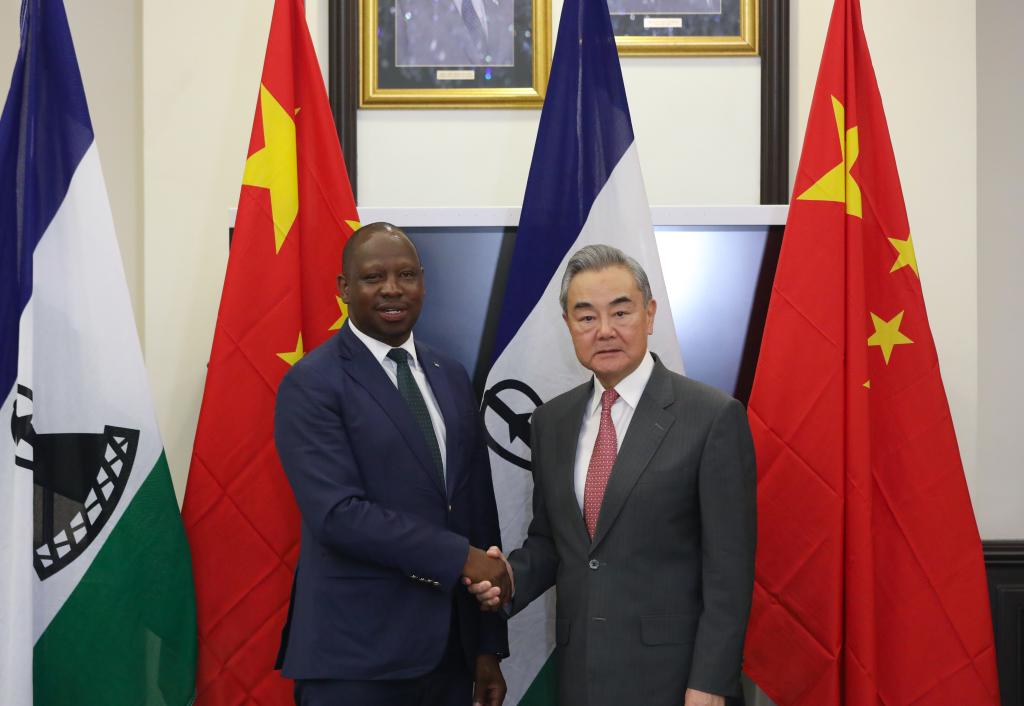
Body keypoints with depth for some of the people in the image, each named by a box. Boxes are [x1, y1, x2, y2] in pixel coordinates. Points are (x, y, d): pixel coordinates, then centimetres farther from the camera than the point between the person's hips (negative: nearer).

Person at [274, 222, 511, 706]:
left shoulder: (452, 377, 9)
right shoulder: (312, 384, -9)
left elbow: (477, 507, 9)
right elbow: (338, 512, -19)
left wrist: (489, 645, 8)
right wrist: (460, 558, -17)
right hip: (355, 651, -5)